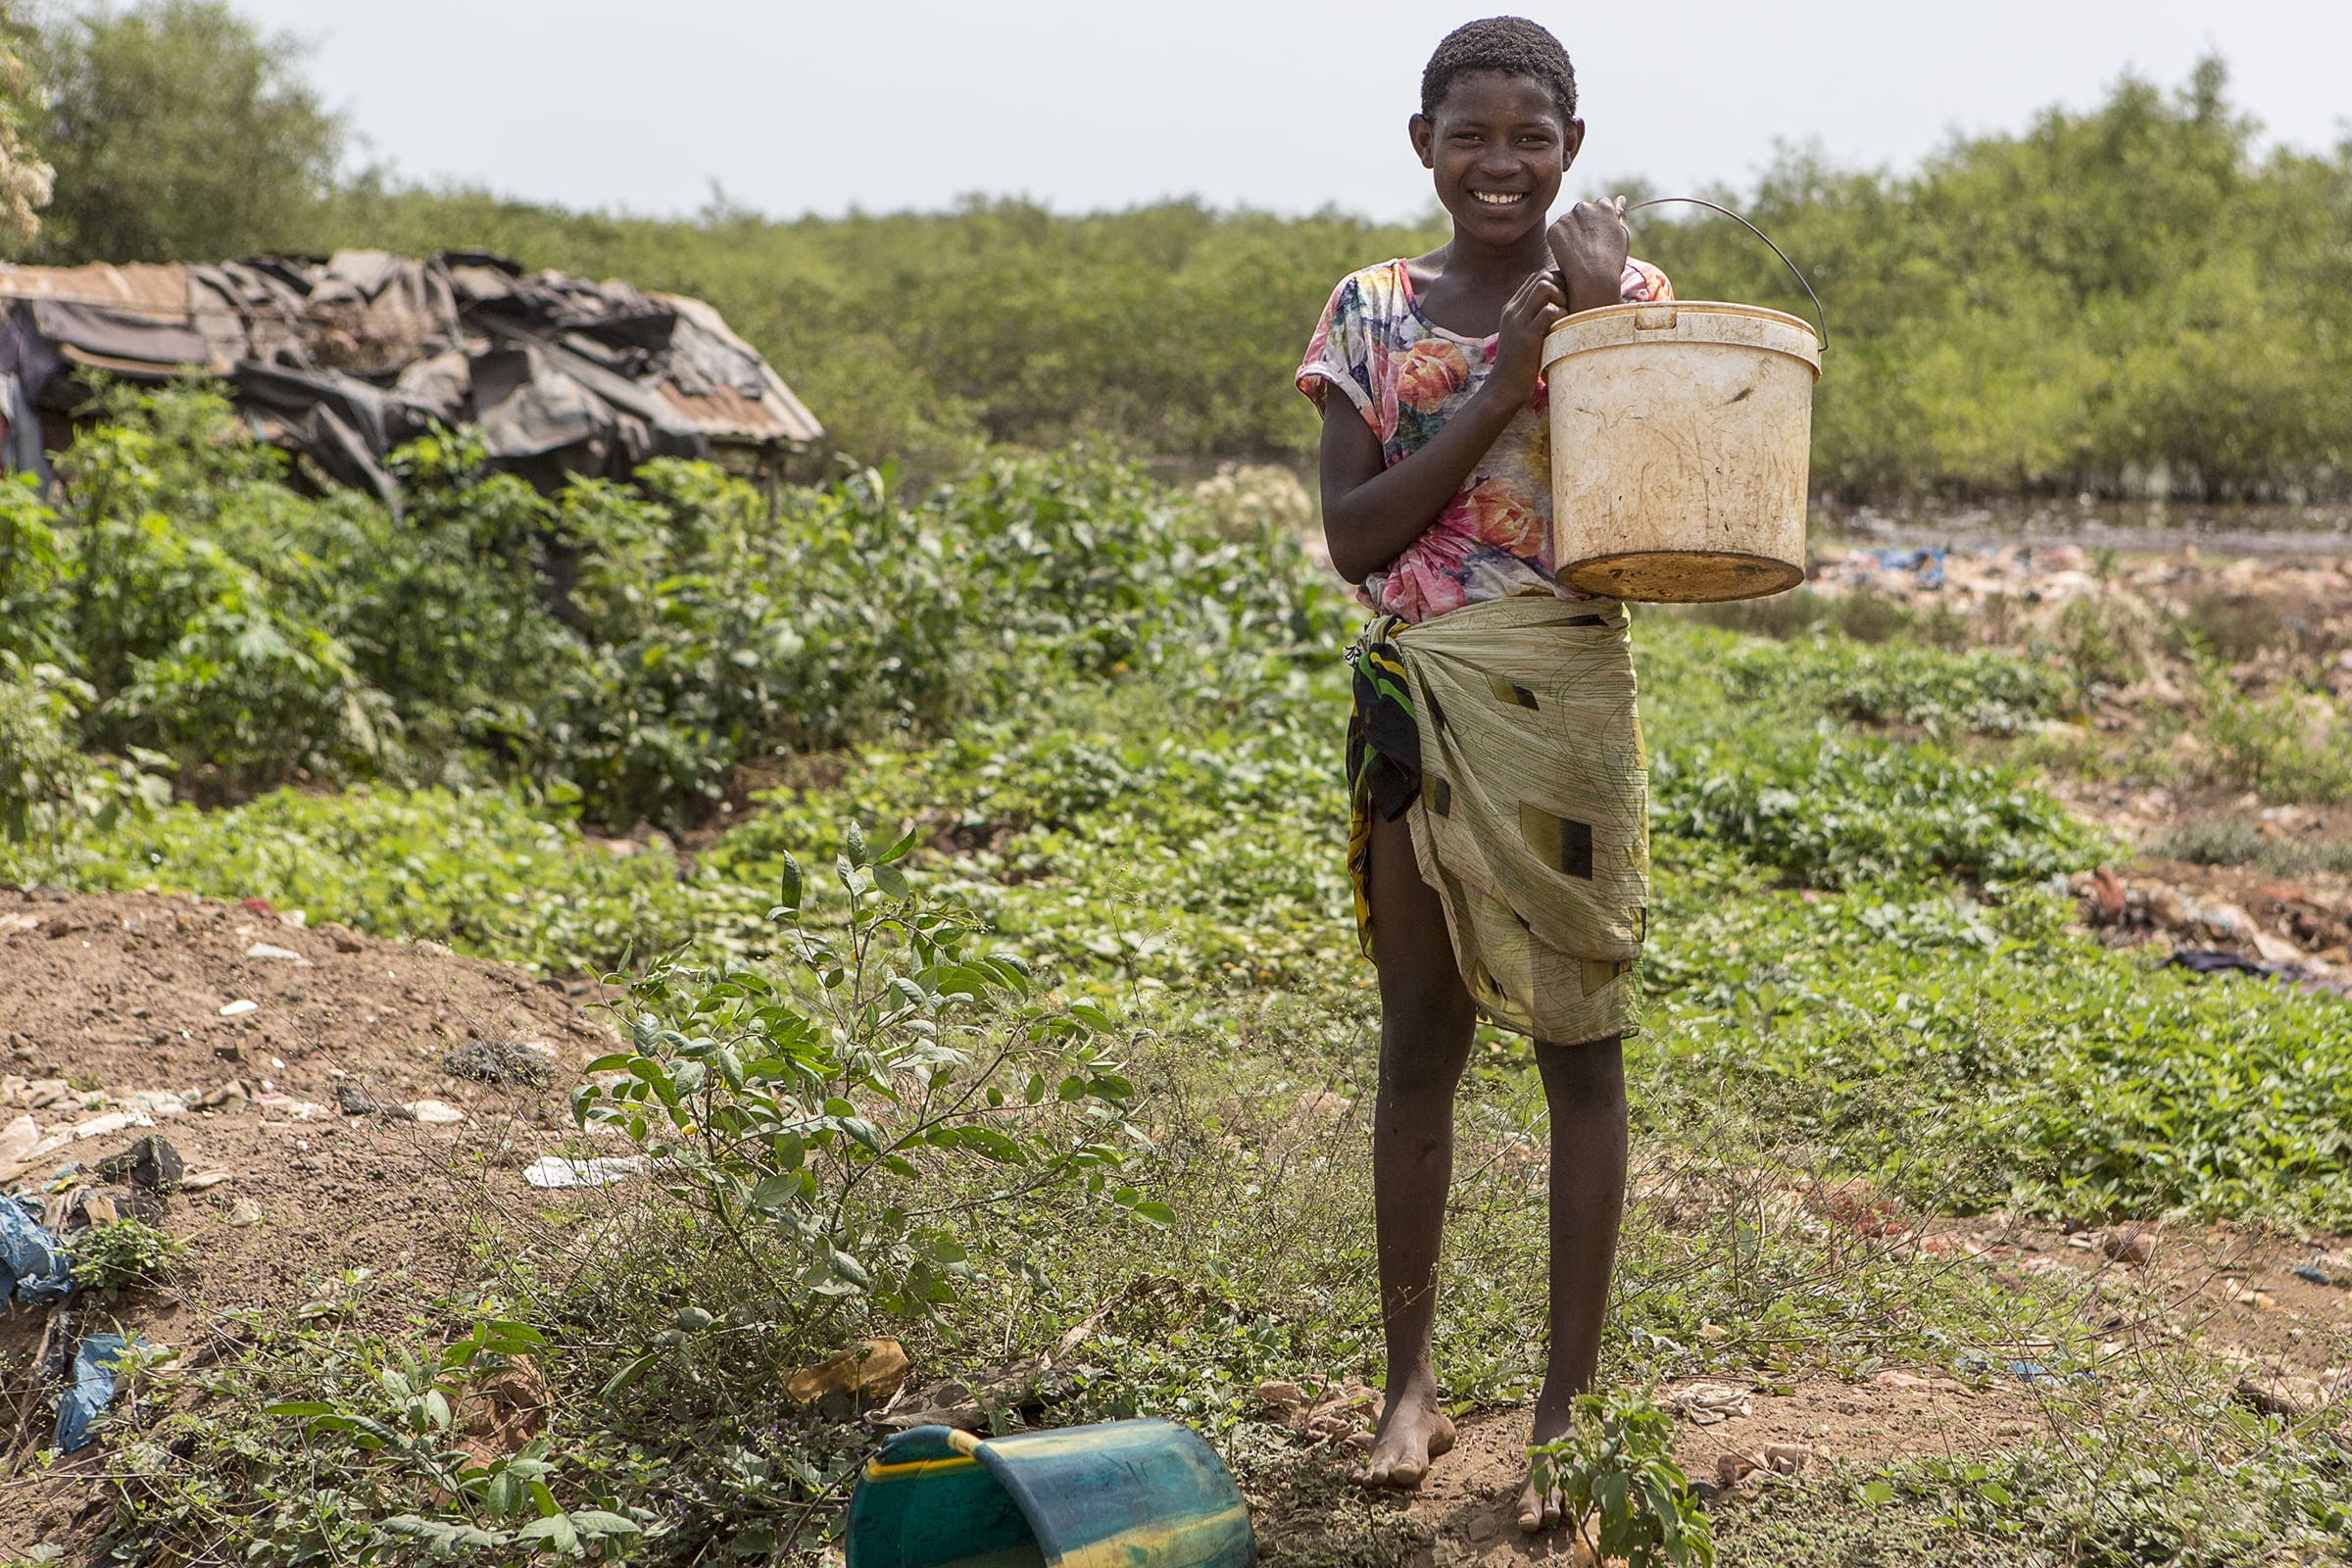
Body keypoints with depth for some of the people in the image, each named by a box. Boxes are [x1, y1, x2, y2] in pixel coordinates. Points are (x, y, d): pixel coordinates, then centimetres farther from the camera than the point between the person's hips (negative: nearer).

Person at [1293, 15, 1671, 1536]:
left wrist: (1597, 314, -15)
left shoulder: (1623, 294, 3)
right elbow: (1352, 535, -4)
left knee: (1579, 1041, 1)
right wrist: (1498, 386, -12)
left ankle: (1571, 1402, 12)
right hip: (1415, 698, 2)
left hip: (1566, 697, -1)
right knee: (1420, 1036, 8)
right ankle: (1412, 1380, 21)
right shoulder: (1372, 309, 6)